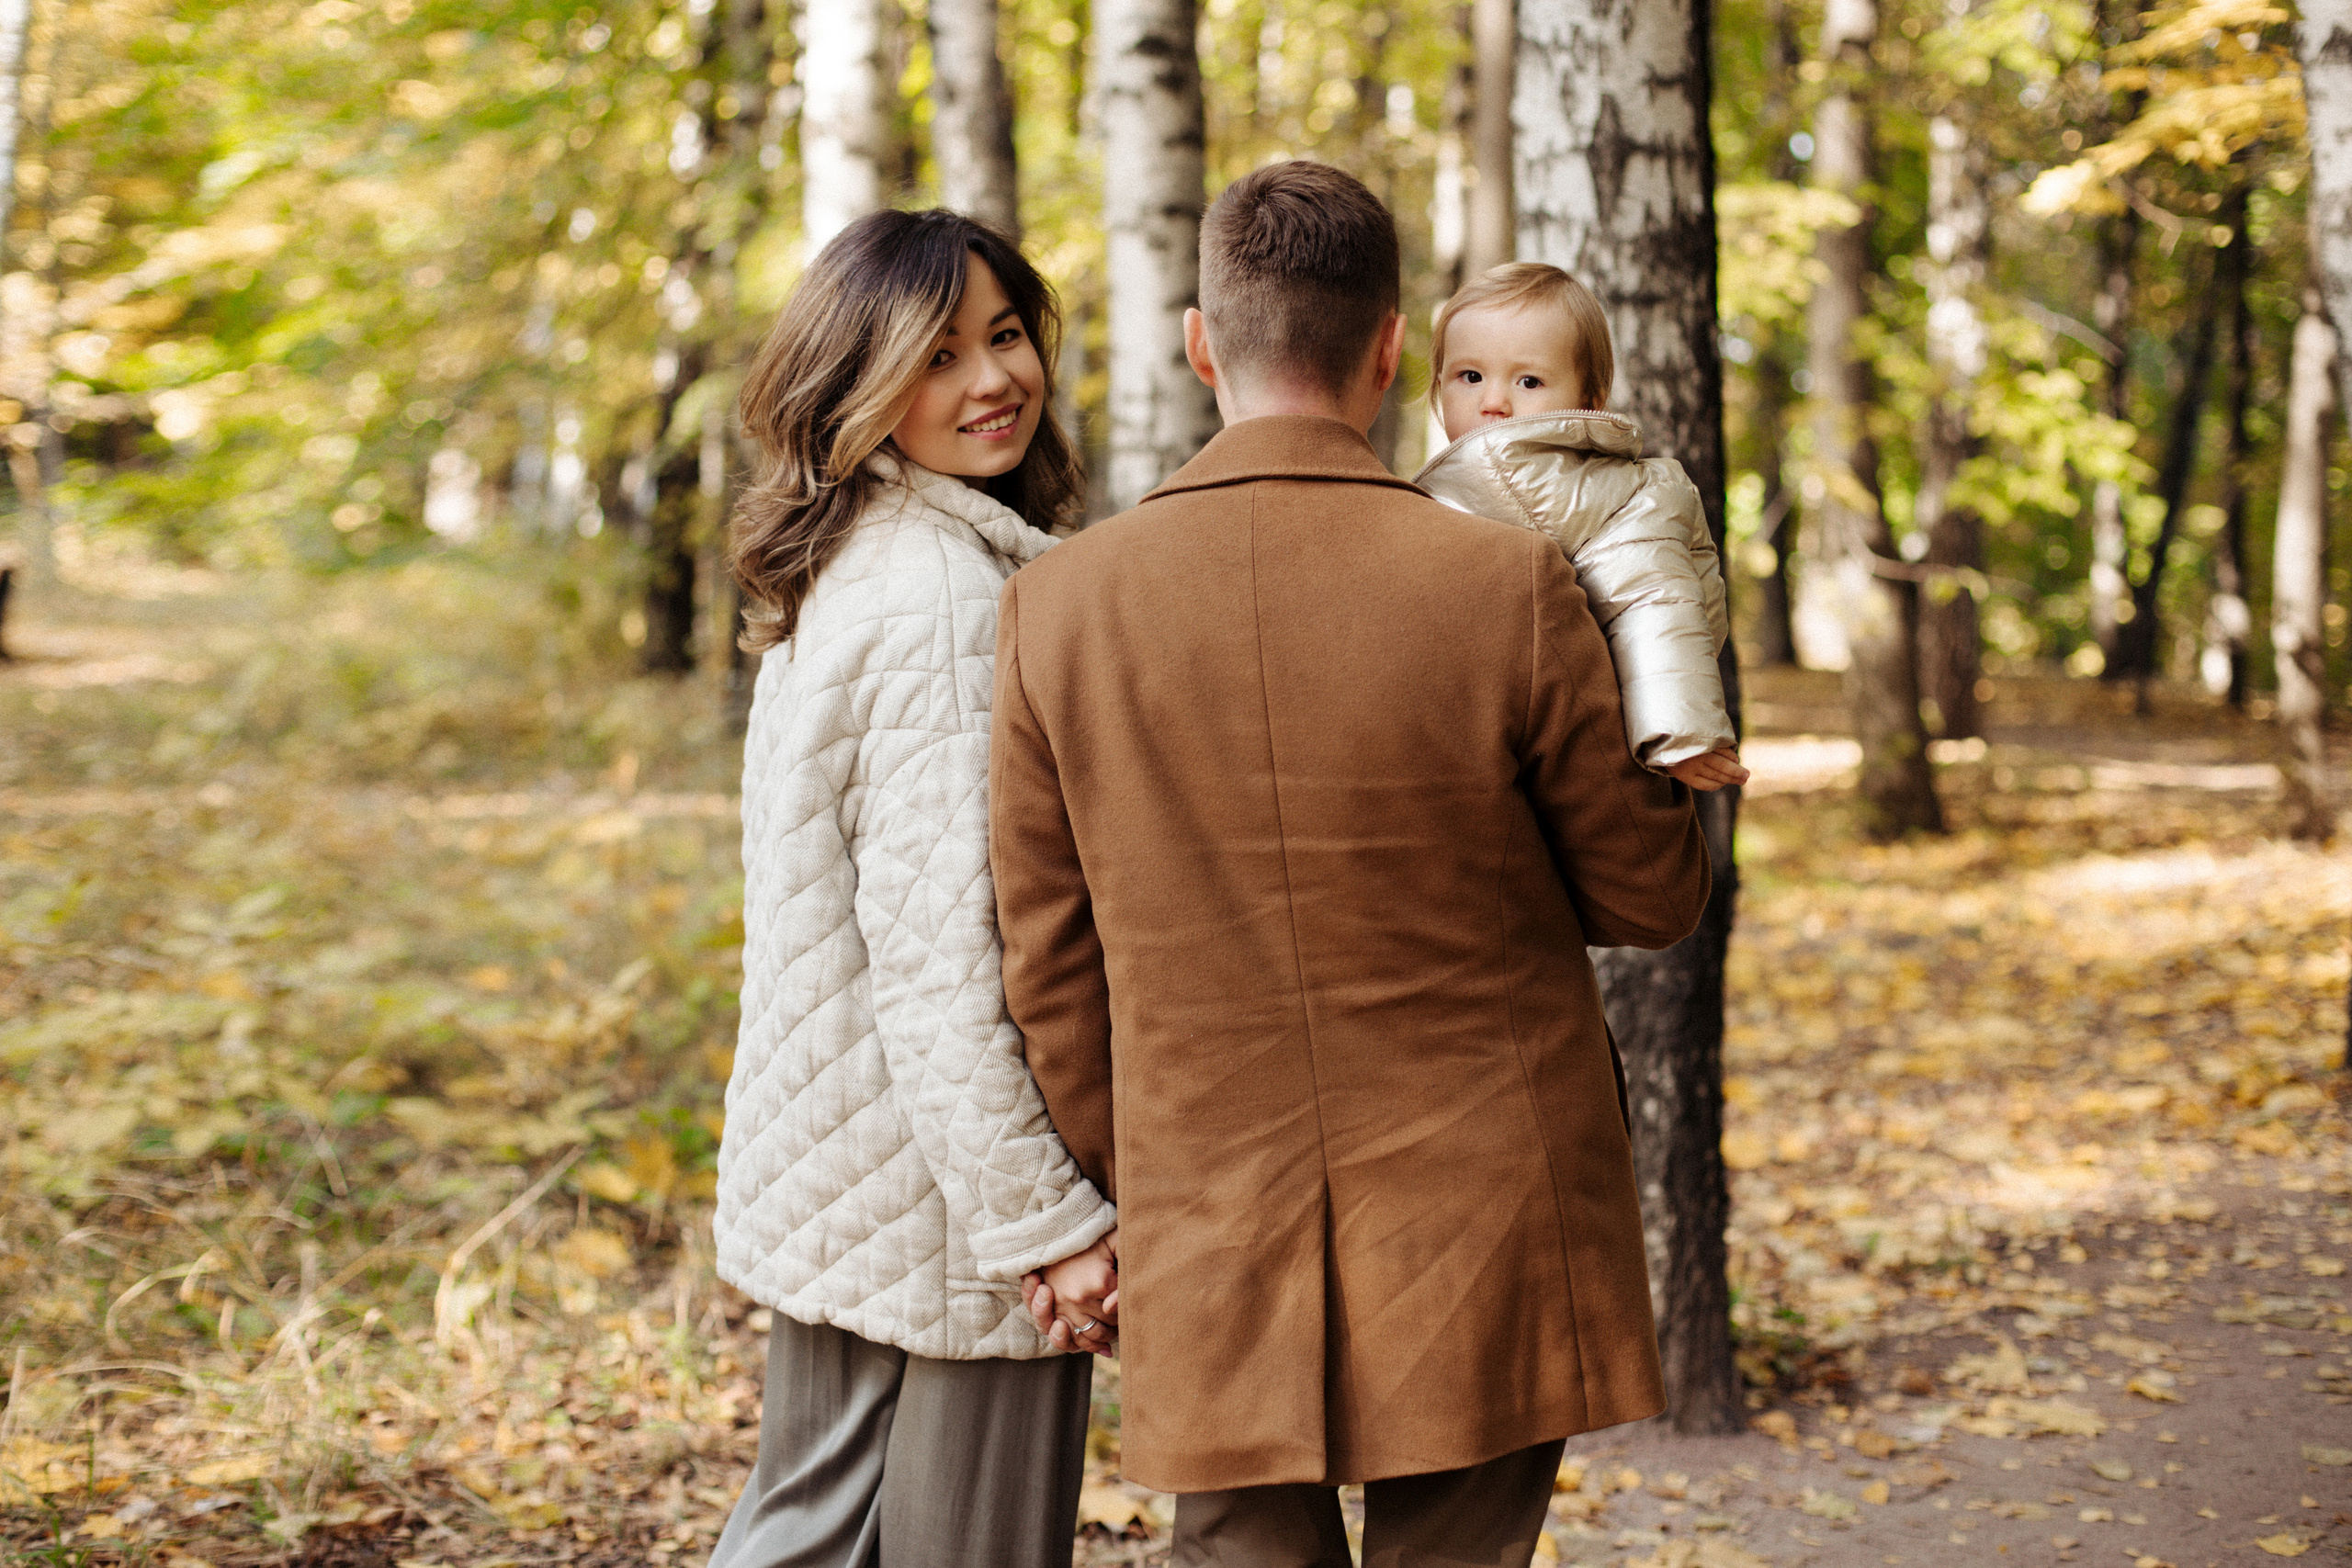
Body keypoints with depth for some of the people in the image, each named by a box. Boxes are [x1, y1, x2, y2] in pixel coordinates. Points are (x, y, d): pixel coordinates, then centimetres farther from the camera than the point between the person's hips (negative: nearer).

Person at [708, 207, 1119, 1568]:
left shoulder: (844, 573, 12)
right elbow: (942, 950, -24)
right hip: (948, 1183, -9)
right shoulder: (947, 597, -19)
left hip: (830, 1173, 9)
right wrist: (1047, 1218, -21)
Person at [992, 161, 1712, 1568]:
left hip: (1214, 1261, 2)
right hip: (1481, 1243, -1)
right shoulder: (1511, 588, -12)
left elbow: (1047, 966, 2)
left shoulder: (1058, 607, -5)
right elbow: (1655, 896, 0)